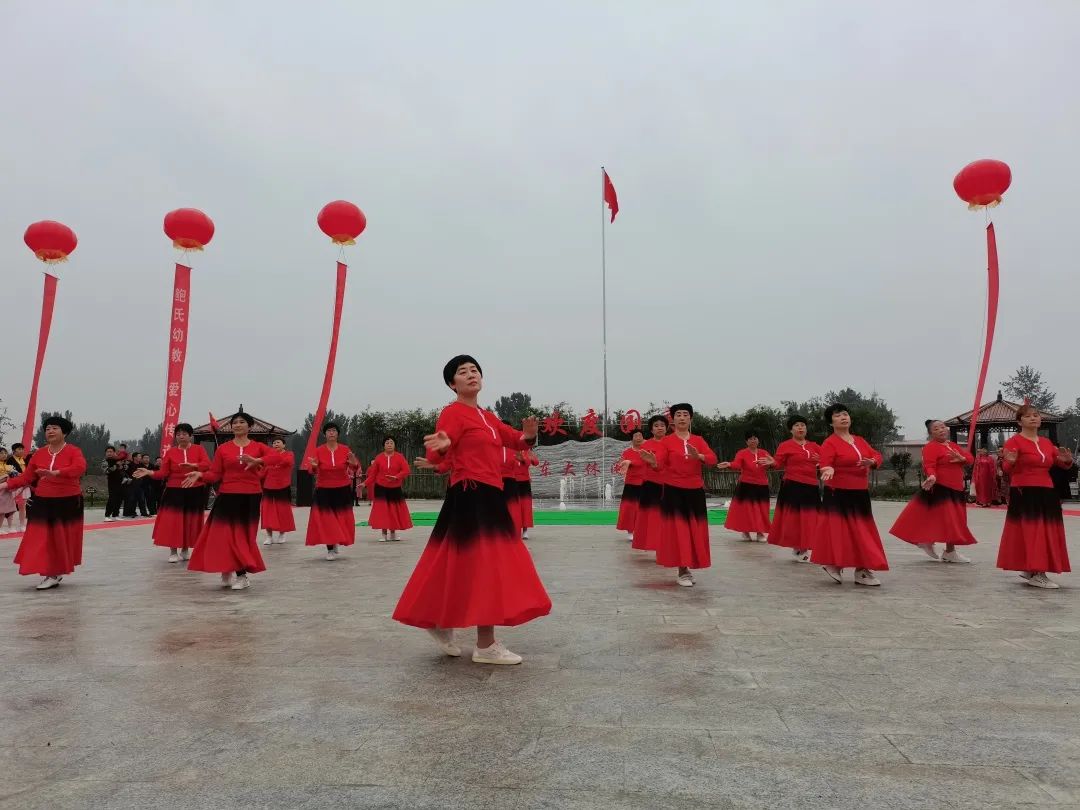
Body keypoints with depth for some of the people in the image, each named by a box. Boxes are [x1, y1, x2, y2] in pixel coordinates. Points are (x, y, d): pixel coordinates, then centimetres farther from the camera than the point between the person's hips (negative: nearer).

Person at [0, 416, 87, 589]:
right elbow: (26, 477, 6)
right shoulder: (39, 454, 4)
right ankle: (51, 574, 8)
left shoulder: (73, 451, -10)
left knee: (63, 538, 4)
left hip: (68, 502, -4)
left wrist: (55, 473, -39)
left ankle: (57, 572, 19)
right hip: (43, 502, 4)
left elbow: (80, 468, -29)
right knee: (43, 538, 0)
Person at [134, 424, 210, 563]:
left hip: (195, 492, 0)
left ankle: (185, 550, 24)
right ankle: (173, 552, 7)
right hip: (175, 492, 0)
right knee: (172, 521, -5)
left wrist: (192, 465, -29)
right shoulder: (170, 452, 2)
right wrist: (149, 472, -18)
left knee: (190, 522, 8)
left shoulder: (199, 449, 0)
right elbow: (163, 473, -2)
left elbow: (207, 465, -15)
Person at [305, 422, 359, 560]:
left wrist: (354, 463, -31)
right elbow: (314, 471, -7)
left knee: (341, 518, 7)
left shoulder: (345, 449, -3)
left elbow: (354, 467, -9)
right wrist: (314, 466, -29)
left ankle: (337, 542, 30)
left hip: (342, 490, 1)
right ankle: (330, 549, 5)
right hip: (324, 491, -1)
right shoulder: (319, 450, -5)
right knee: (325, 518, -3)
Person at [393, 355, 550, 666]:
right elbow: (438, 460, -15)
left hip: (489, 496, 9)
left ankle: (440, 623, 29)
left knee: (462, 568, 15)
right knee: (482, 566, -8)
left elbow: (516, 441, 20)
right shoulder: (453, 412, -7)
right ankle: (486, 646, 0)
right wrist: (442, 448, -38)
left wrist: (528, 435, -2)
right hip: (470, 496, -9)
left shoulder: (487, 416, 18)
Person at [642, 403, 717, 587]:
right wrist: (652, 461, -38)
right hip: (673, 491, -3)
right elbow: (659, 464, -14)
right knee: (678, 530, -6)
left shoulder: (698, 440, 7)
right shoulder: (667, 441, -2)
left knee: (693, 530, 7)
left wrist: (698, 456, -28)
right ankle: (682, 572, 1)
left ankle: (687, 568, 23)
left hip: (695, 491, 4)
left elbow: (713, 459, -8)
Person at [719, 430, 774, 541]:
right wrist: (729, 464, -46)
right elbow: (736, 464, -23)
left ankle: (760, 532, 16)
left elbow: (772, 463, -6)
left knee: (761, 510, 5)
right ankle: (745, 532, 12)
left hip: (762, 486, 3)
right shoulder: (742, 453, -6)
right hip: (746, 485, -3)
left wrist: (772, 462, -31)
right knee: (745, 509, -1)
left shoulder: (764, 453, 7)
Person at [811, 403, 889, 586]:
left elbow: (877, 455, 12)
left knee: (862, 533, 11)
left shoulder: (859, 440, 12)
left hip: (860, 494, 7)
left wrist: (872, 461, -11)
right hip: (838, 495, -7)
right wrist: (829, 470, -46)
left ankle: (862, 571, 22)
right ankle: (834, 564, 11)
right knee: (839, 531, -5)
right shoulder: (829, 443, -11)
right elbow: (825, 464, -23)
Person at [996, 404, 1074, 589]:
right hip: (1024, 493, -7)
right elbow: (1008, 470, -11)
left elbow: (1061, 464, 21)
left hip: (1046, 493, 8)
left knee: (1045, 532, 10)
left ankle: (1030, 570, 22)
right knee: (1029, 532, -8)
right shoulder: (1014, 441, -7)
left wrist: (1067, 460, -2)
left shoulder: (1046, 442, 12)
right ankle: (1035, 574, -3)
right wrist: (1011, 462, -33)